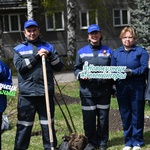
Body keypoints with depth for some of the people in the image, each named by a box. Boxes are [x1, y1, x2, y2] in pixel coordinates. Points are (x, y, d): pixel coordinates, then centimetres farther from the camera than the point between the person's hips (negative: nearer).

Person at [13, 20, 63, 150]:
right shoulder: (19, 49, 8)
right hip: (27, 93, -1)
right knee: (24, 125, 2)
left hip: (46, 92, 2)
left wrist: (50, 55, -10)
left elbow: (59, 66, 6)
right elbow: (19, 66, -9)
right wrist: (36, 57, -14)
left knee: (48, 123, 10)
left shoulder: (48, 47, 12)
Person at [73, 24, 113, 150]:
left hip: (104, 91, 1)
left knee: (103, 116, 7)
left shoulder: (108, 51, 9)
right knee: (88, 117, 2)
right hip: (87, 91, 0)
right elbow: (76, 68, 9)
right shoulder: (82, 52, 6)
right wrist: (80, 74, -12)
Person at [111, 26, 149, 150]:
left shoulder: (141, 51, 1)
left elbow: (145, 67, -8)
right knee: (125, 116, 8)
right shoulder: (116, 53, 13)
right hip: (121, 88, 3)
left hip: (137, 89, -3)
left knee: (137, 116, 3)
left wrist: (133, 72, -21)